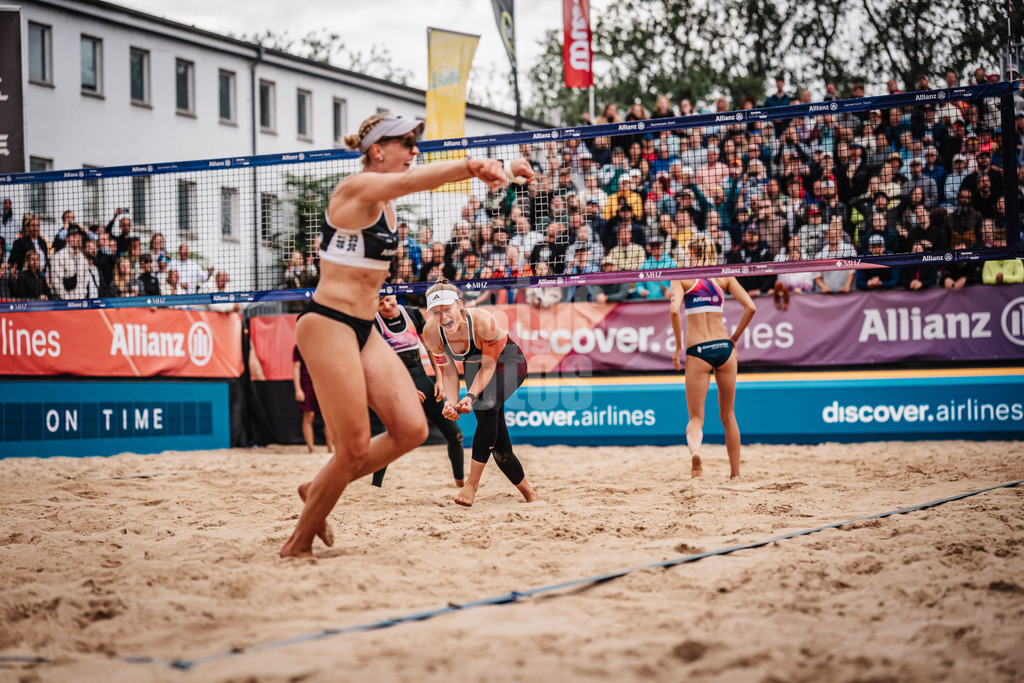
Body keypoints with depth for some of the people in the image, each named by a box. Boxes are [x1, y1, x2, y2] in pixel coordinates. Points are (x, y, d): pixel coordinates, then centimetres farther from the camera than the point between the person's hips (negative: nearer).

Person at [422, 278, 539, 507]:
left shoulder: (483, 321, -37)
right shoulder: (432, 332, -23)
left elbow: (489, 365, -25)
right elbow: (448, 371, -10)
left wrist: (471, 396, -39)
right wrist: (451, 402, -27)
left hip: (507, 362, -4)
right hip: (474, 366, 4)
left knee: (487, 405, -34)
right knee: (499, 447, -3)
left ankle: (472, 484, -28)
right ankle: (528, 492, 18)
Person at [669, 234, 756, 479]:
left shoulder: (682, 277, 3)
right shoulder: (725, 276, 9)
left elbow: (674, 310, -14)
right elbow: (751, 307, 0)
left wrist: (678, 347, -5)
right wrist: (734, 339, 10)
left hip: (697, 350, -2)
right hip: (724, 347, 2)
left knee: (696, 417, 2)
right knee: (728, 416, 16)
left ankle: (695, 449, -30)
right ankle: (735, 473, 20)